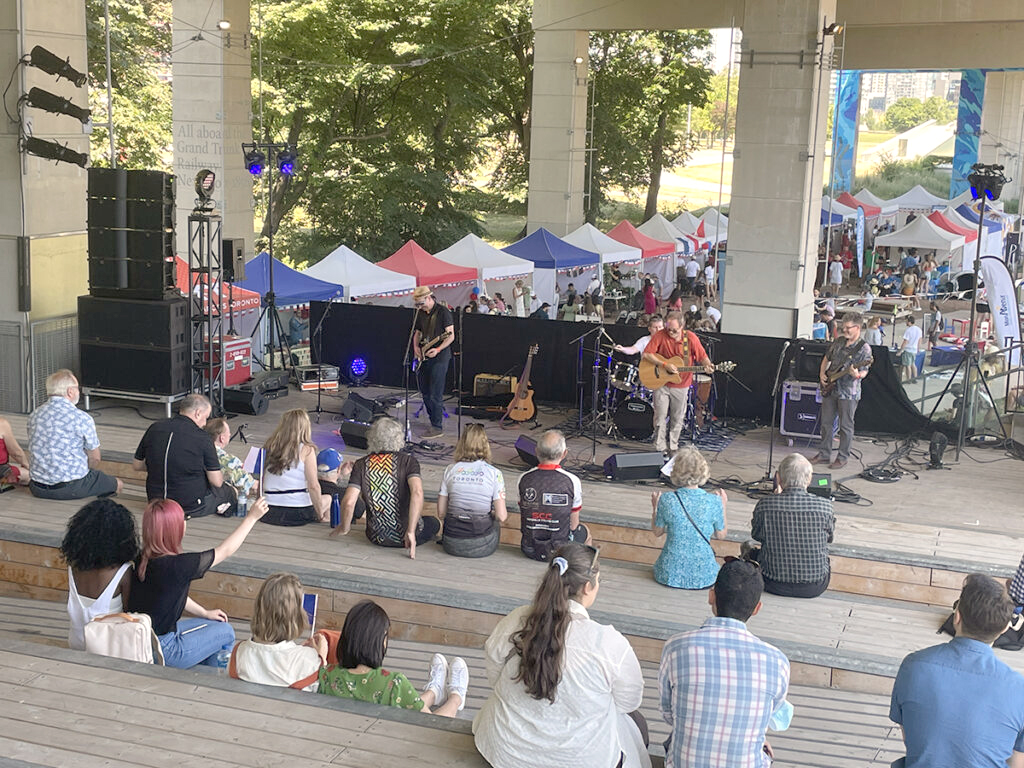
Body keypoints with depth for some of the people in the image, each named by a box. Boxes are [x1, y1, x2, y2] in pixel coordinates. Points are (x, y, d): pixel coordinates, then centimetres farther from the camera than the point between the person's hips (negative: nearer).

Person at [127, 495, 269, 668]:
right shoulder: (177, 565, -25)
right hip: (161, 651, -8)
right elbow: (225, 551, -10)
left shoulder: (141, 560, -3)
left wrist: (205, 613, 22)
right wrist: (252, 517, 0)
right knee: (226, 633, 12)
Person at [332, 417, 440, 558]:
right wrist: (411, 532, -23)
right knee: (434, 522, 30)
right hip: (405, 533, -3)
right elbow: (417, 492, -26)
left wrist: (344, 528, 5)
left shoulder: (361, 465, -4)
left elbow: (348, 502, -13)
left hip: (377, 538, 3)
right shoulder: (408, 461, -9)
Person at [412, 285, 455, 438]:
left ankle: (437, 426, -4)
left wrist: (438, 349, -24)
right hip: (424, 357, 8)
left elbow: (451, 335, -12)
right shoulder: (421, 313, 12)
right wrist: (416, 347, 4)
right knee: (425, 391, 10)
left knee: (435, 394, -10)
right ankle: (438, 416, 25)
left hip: (439, 357, -8)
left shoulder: (442, 311, -10)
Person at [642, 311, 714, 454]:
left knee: (677, 418, 10)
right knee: (660, 417, 0)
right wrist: (665, 365, -24)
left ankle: (673, 447, 24)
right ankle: (660, 448, 10)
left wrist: (707, 365, -28)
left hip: (681, 385, 2)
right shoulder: (660, 335, -13)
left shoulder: (690, 337, -9)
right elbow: (646, 354, -17)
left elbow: (702, 356, -5)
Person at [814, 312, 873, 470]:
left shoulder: (864, 348, -9)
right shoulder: (838, 341, 9)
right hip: (830, 389, 6)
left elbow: (864, 371, -12)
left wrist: (857, 375, -33)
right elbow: (826, 358, 22)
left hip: (848, 393, -6)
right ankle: (824, 454, 21)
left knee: (846, 426, 1)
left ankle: (843, 457, 11)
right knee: (826, 422, 11)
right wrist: (822, 374, 9)